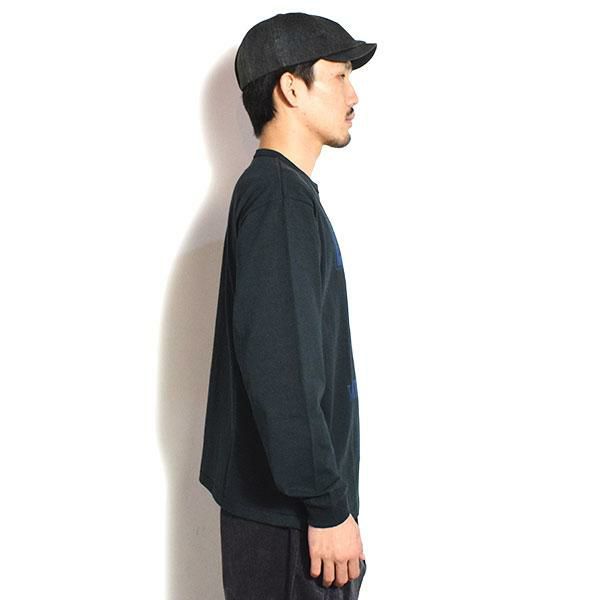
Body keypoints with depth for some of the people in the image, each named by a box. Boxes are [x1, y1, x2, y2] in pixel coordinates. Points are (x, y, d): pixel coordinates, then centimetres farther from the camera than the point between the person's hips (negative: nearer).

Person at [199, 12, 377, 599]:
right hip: (286, 508, -9)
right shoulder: (279, 196, -17)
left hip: (287, 501, 9)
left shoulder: (282, 191, 14)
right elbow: (279, 369, -24)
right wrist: (328, 506, -20)